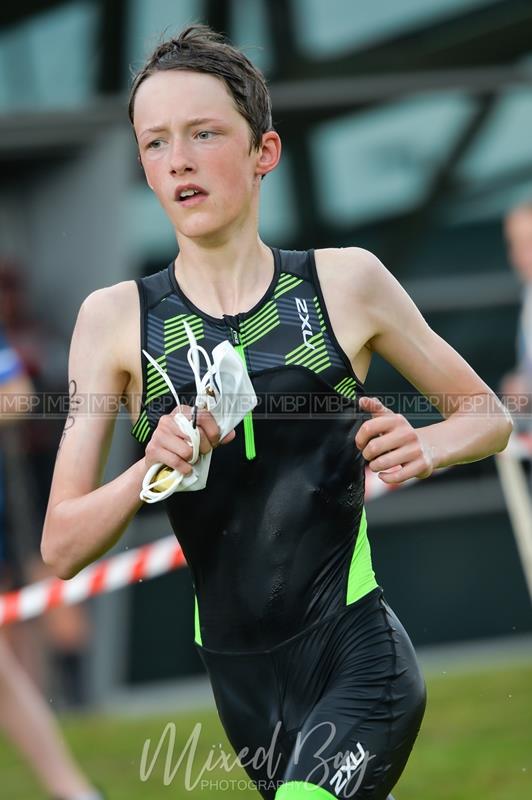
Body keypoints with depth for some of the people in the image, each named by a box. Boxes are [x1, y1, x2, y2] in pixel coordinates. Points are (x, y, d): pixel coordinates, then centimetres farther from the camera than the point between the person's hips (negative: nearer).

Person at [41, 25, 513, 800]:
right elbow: (62, 547, -1)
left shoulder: (346, 283, -1)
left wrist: (425, 447, -9)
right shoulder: (116, 318, 1)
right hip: (240, 679, 3)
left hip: (359, 658, -3)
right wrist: (148, 470, -20)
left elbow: (489, 416, 12)